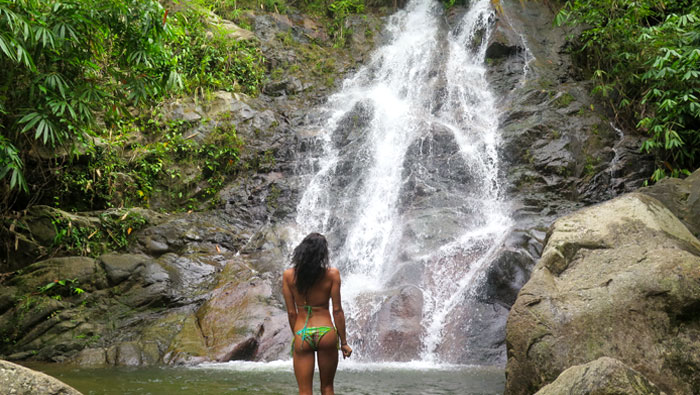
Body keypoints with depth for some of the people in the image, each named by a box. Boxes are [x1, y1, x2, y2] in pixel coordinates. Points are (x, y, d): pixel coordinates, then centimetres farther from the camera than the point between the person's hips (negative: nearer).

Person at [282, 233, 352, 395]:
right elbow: (337, 310, -4)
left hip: (302, 334, 0)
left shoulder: (288, 275, -2)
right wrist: (343, 342, 4)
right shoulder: (332, 274, -5)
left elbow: (291, 312, 1)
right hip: (326, 332, 0)